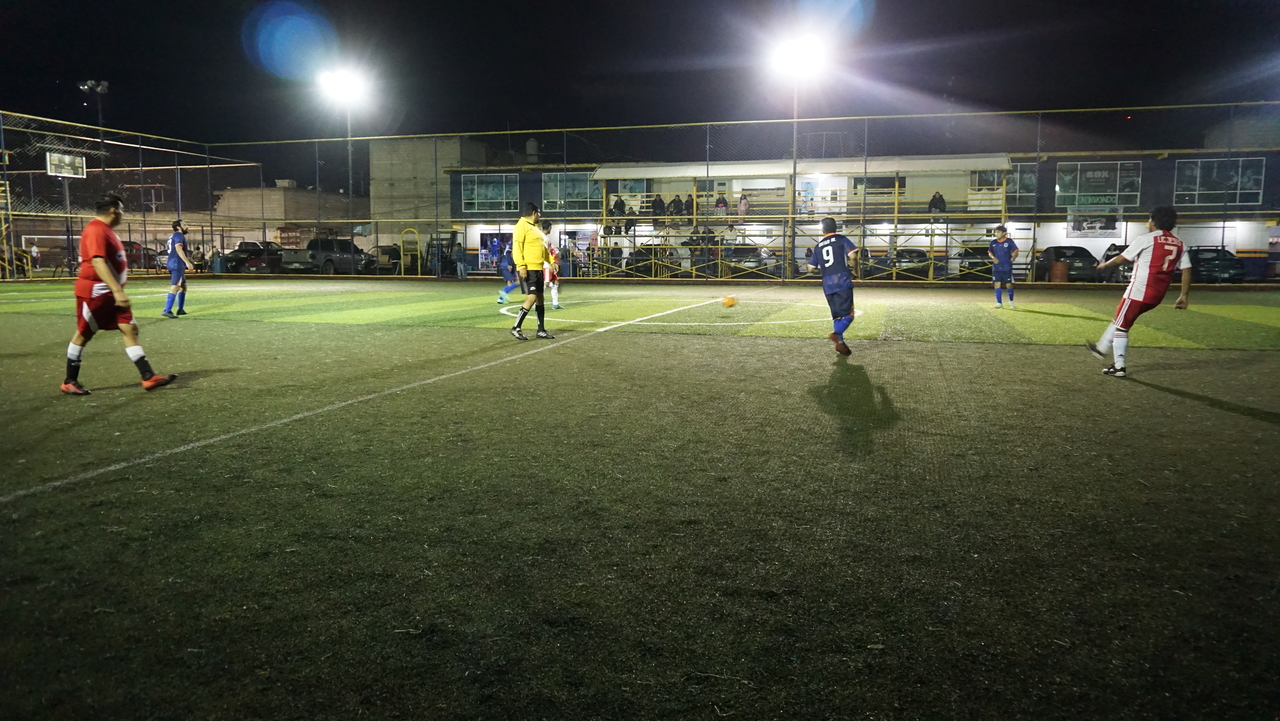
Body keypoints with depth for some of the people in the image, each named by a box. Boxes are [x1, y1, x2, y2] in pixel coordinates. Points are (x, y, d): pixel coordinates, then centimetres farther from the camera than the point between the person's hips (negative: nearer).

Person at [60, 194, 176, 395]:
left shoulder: (106, 230, 14)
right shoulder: (95, 230, -17)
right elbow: (98, 262, -27)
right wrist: (117, 290, -34)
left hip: (111, 293, 9)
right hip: (94, 292, -9)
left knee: (130, 329, 0)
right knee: (83, 335, 2)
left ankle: (148, 378, -4)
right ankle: (69, 382, 16)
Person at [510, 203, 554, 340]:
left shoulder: (535, 227, 19)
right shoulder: (522, 225, -10)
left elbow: (542, 247, 28)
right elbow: (516, 246, -18)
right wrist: (521, 265, -25)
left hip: (538, 268, 10)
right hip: (528, 269, -10)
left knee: (540, 298, 11)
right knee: (532, 297, -14)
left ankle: (541, 330, 19)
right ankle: (516, 328, -5)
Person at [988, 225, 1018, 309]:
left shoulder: (1009, 241, -4)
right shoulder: (993, 242, 6)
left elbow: (1016, 252, -1)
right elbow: (989, 252, 13)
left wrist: (1013, 257, -18)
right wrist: (993, 257, -6)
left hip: (1007, 267, -3)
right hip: (996, 268, 3)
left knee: (1009, 285, 4)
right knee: (997, 284, -2)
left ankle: (1011, 302, 23)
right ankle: (999, 303, 5)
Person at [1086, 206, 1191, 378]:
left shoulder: (1146, 239, -8)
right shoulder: (1180, 245, 10)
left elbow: (1122, 258, 1)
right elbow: (1187, 271, 6)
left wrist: (1105, 265, 19)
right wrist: (1184, 296, 10)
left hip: (1139, 292, -7)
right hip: (1157, 295, 7)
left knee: (1121, 327, 4)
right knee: (1120, 320, 24)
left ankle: (1120, 367, 4)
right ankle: (1102, 348, 34)